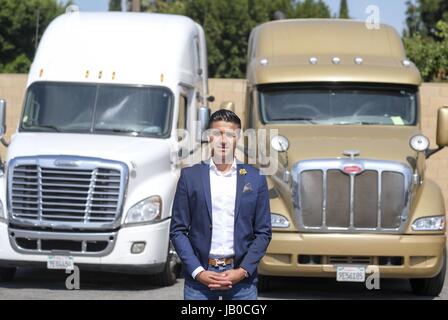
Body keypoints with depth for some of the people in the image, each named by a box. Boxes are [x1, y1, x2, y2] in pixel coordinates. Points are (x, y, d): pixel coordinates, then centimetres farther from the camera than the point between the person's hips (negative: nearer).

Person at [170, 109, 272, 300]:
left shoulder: (255, 179, 6)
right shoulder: (190, 176, 4)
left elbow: (263, 232, 6)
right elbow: (178, 230, 3)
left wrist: (243, 271, -6)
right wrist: (198, 272, -8)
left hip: (241, 277, 1)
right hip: (200, 275, 0)